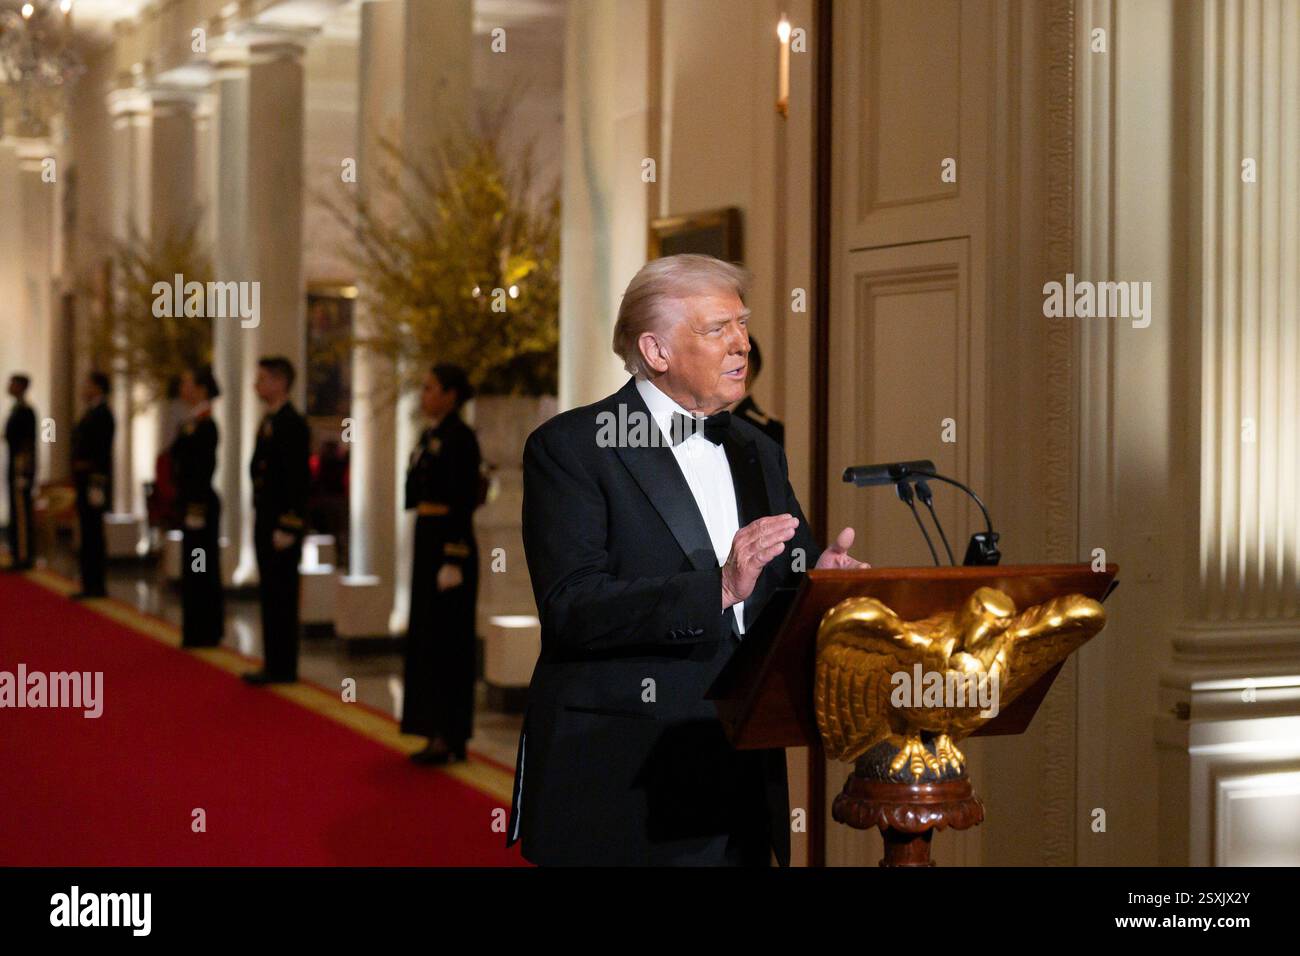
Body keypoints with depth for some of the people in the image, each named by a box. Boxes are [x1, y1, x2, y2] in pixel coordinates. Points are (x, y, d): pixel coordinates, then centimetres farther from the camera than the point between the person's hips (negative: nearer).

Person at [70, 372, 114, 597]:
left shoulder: (101, 414, -13)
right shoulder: (91, 412, 16)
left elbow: (102, 452, -18)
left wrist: (97, 485, -21)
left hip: (94, 483, -10)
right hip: (85, 483, 10)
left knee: (92, 534, -6)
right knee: (89, 535, 11)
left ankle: (95, 585, -3)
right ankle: (90, 585, 15)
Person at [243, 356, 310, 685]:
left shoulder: (292, 424, -15)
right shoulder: (269, 421, 15)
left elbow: (298, 479, -20)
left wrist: (286, 529, -22)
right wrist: (261, 521, 17)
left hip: (282, 525, -10)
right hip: (266, 521, 10)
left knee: (282, 596, -4)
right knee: (270, 596, 12)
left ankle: (283, 668, 1)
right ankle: (273, 664, 17)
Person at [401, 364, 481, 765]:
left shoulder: (460, 437, -14)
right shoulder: (430, 436, 14)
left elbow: (464, 502, -18)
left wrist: (454, 561, -21)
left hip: (450, 544, -10)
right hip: (426, 541, 10)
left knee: (447, 640, -5)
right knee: (427, 638, 11)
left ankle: (452, 738, 1)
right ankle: (440, 733, 17)